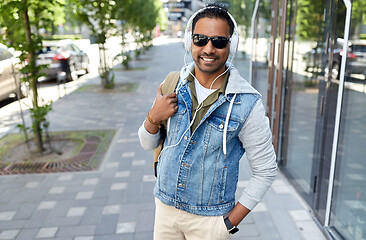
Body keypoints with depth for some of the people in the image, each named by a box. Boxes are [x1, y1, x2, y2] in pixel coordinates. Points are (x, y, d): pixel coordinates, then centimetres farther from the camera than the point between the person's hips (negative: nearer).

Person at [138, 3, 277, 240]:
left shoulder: (247, 104, -17)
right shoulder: (173, 85, -6)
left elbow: (265, 170, -10)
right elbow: (148, 144, 3)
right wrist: (154, 118, -18)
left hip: (210, 219, -3)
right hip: (166, 206, 4)